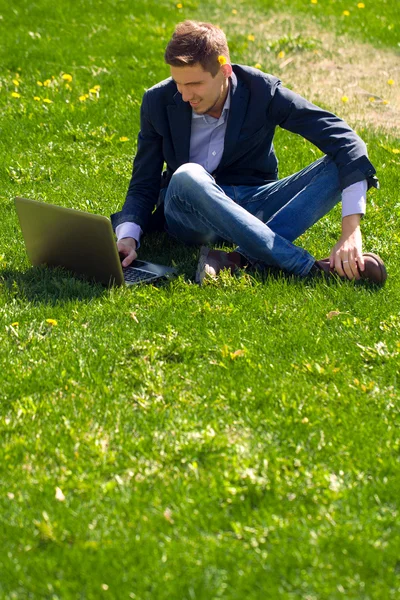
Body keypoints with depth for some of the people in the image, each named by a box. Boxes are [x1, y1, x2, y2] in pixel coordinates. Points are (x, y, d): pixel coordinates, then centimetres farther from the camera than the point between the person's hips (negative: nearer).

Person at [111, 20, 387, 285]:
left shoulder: (263, 91, -13)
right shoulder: (158, 102, -8)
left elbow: (345, 141, -20)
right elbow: (143, 185, -2)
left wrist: (351, 230, -32)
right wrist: (128, 237, -24)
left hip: (253, 207, 1)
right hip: (189, 209, -1)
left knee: (337, 167, -22)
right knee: (187, 176, -37)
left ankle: (241, 259, -39)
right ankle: (312, 268, -39)